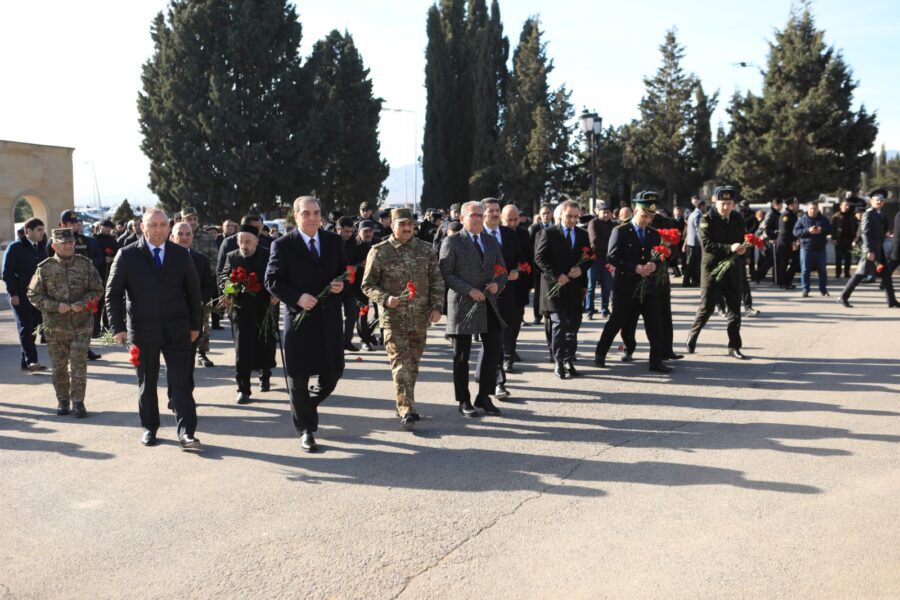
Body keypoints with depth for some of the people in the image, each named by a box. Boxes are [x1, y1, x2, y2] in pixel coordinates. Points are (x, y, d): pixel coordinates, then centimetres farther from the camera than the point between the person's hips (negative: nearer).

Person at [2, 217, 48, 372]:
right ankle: (31, 361, -14)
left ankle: (25, 362, 13)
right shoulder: (15, 248, -4)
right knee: (25, 328, -9)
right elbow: (7, 272, -8)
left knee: (33, 328, 6)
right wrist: (13, 294, -14)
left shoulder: (41, 248, 13)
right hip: (20, 295, -6)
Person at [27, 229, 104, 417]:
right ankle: (62, 400, 24)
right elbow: (33, 295, 2)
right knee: (58, 366, 9)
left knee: (79, 364, -3)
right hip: (55, 326, 1)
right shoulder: (45, 268, -1)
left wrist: (83, 303, -12)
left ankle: (78, 401, 7)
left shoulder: (85, 264, 0)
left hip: (82, 324, 0)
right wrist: (56, 306, -12)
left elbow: (97, 290, 6)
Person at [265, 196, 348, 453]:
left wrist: (341, 284, -6)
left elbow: (345, 271, 16)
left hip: (329, 317, 4)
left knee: (333, 373, 8)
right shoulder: (283, 245, -4)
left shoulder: (335, 241, 7)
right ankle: (306, 430, 20)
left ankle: (306, 406, 38)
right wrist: (297, 297, -19)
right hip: (300, 317, -3)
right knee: (299, 378, 4)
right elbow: (272, 280, -6)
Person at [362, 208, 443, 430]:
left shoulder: (425, 249, 5)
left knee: (413, 364, 14)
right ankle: (406, 411, -8)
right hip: (393, 318, -4)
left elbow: (437, 280, 10)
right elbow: (367, 285, -1)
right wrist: (385, 299, -17)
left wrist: (436, 306, -1)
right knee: (401, 364, -9)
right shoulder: (379, 252, -4)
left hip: (420, 319, 4)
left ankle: (405, 404, 30)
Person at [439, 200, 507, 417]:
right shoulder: (451, 242, -2)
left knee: (494, 350, 3)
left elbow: (502, 271, 18)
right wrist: (469, 290, -17)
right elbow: (446, 274, -9)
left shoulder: (492, 242, 15)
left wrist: (498, 284, -4)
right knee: (462, 356, 3)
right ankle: (463, 401, 14)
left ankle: (484, 397, 18)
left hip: (488, 304, 5)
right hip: (462, 305, -5)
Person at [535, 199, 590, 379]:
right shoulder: (549, 233, -1)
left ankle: (568, 361, 15)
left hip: (575, 288, 4)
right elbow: (540, 258, -6)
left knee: (573, 326, 5)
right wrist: (556, 276, -15)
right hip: (555, 287, -4)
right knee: (559, 324, -8)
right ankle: (559, 362, 0)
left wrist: (581, 269, -6)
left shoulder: (583, 235, 13)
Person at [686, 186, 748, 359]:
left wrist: (742, 248, 1)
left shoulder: (738, 220, 8)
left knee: (734, 309, 5)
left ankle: (734, 347, 13)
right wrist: (729, 248, -29)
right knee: (706, 307, 0)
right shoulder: (707, 220, -8)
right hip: (712, 269, -4)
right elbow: (706, 244, -20)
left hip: (733, 271, 5)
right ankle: (692, 339, 20)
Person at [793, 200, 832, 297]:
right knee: (805, 270, -2)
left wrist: (821, 230, -15)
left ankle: (823, 289, 19)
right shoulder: (802, 219, 1)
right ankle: (805, 290, 4)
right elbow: (795, 232, -5)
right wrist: (808, 231, -19)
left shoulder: (823, 219, 8)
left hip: (820, 248, 2)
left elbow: (830, 229, 5)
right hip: (806, 248, -2)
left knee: (822, 270, 8)